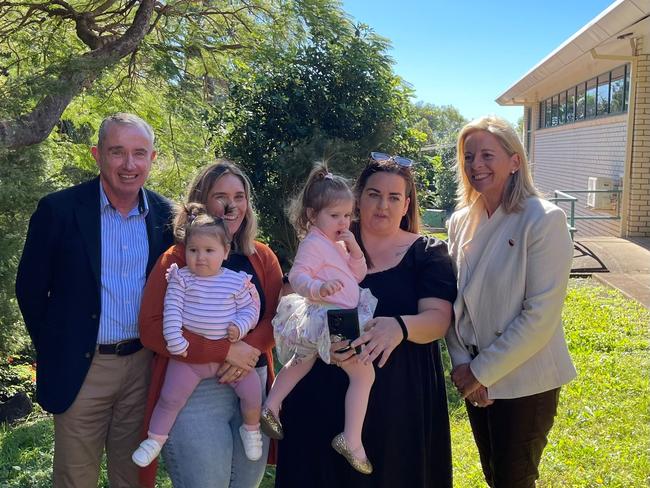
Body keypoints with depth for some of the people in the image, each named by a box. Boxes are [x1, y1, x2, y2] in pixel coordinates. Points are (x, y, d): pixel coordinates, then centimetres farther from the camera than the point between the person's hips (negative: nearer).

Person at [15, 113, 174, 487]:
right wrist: (54, 351, 0)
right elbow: (30, 289, -3)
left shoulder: (165, 214, 0)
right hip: (81, 368, -2)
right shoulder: (59, 210, -10)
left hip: (144, 365, 3)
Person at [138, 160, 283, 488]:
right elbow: (152, 329, -14)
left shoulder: (262, 257, 7)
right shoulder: (176, 259, -6)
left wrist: (249, 348, -20)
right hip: (195, 392, -4)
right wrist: (226, 351, -20)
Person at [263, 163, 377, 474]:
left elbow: (358, 276, 14)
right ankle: (351, 441, -6)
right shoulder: (313, 243, -15)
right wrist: (319, 288, -44)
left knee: (302, 361, 27)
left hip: (342, 319, 11)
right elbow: (296, 277, -25)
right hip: (329, 321, -11)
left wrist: (354, 250, -2)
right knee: (364, 374, -10)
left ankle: (271, 407, 37)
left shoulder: (337, 243, 16)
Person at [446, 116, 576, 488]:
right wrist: (462, 362, -6)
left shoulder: (544, 220, -16)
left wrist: (483, 370, -16)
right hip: (474, 377, 6)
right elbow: (454, 299, 6)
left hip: (524, 382, -5)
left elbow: (541, 314, -20)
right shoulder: (462, 221, 2)